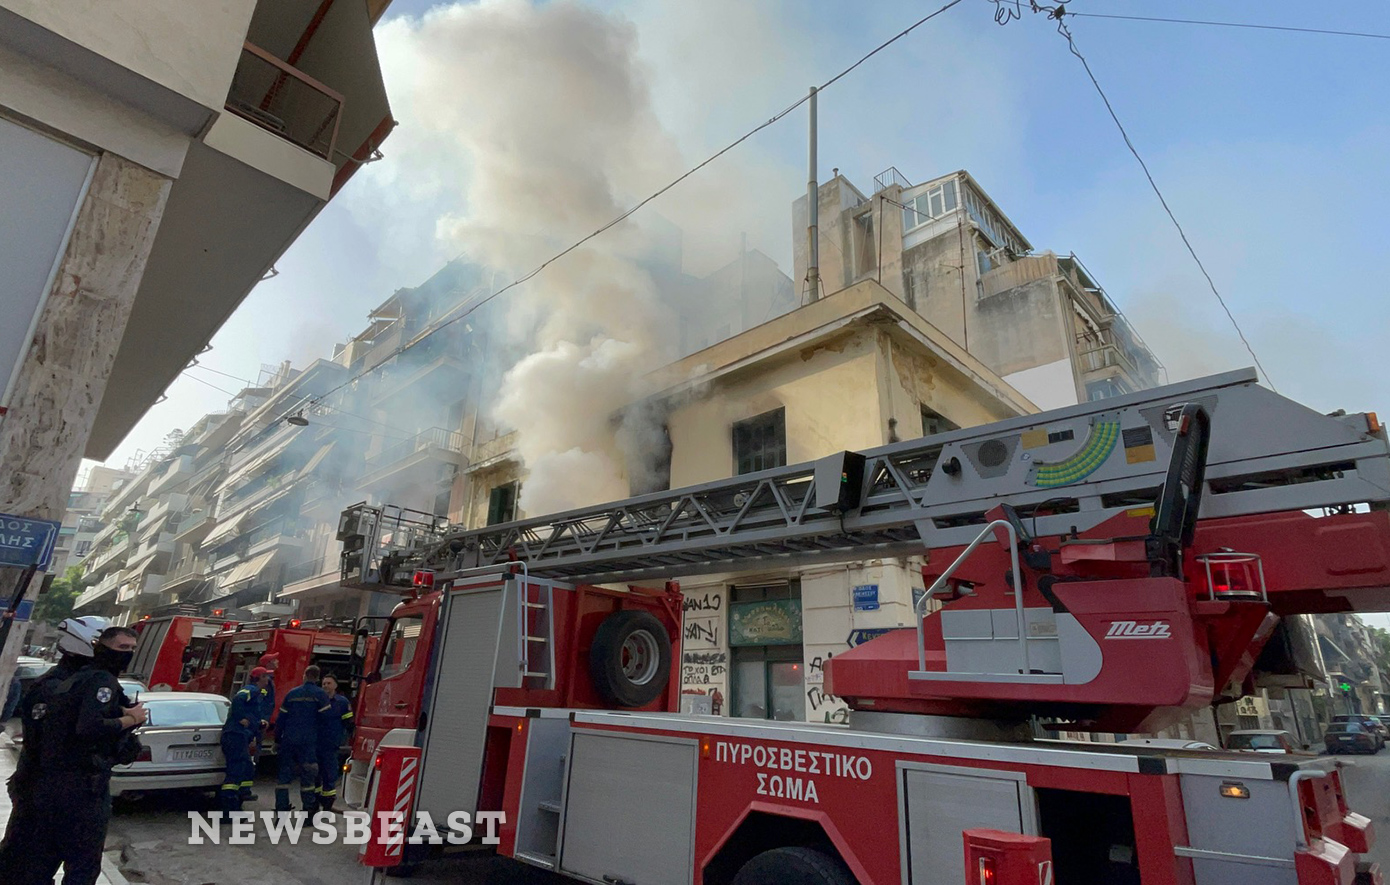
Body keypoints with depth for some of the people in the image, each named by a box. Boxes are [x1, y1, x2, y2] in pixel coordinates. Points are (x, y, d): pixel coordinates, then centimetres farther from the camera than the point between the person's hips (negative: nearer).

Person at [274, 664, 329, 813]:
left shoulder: (291, 693, 8)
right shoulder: (319, 694, -4)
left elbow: (280, 718, 10)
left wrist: (277, 740, 17)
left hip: (288, 740, 3)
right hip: (308, 741, -3)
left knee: (284, 774, 11)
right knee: (307, 775, 4)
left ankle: (281, 810, 10)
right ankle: (309, 811, 6)